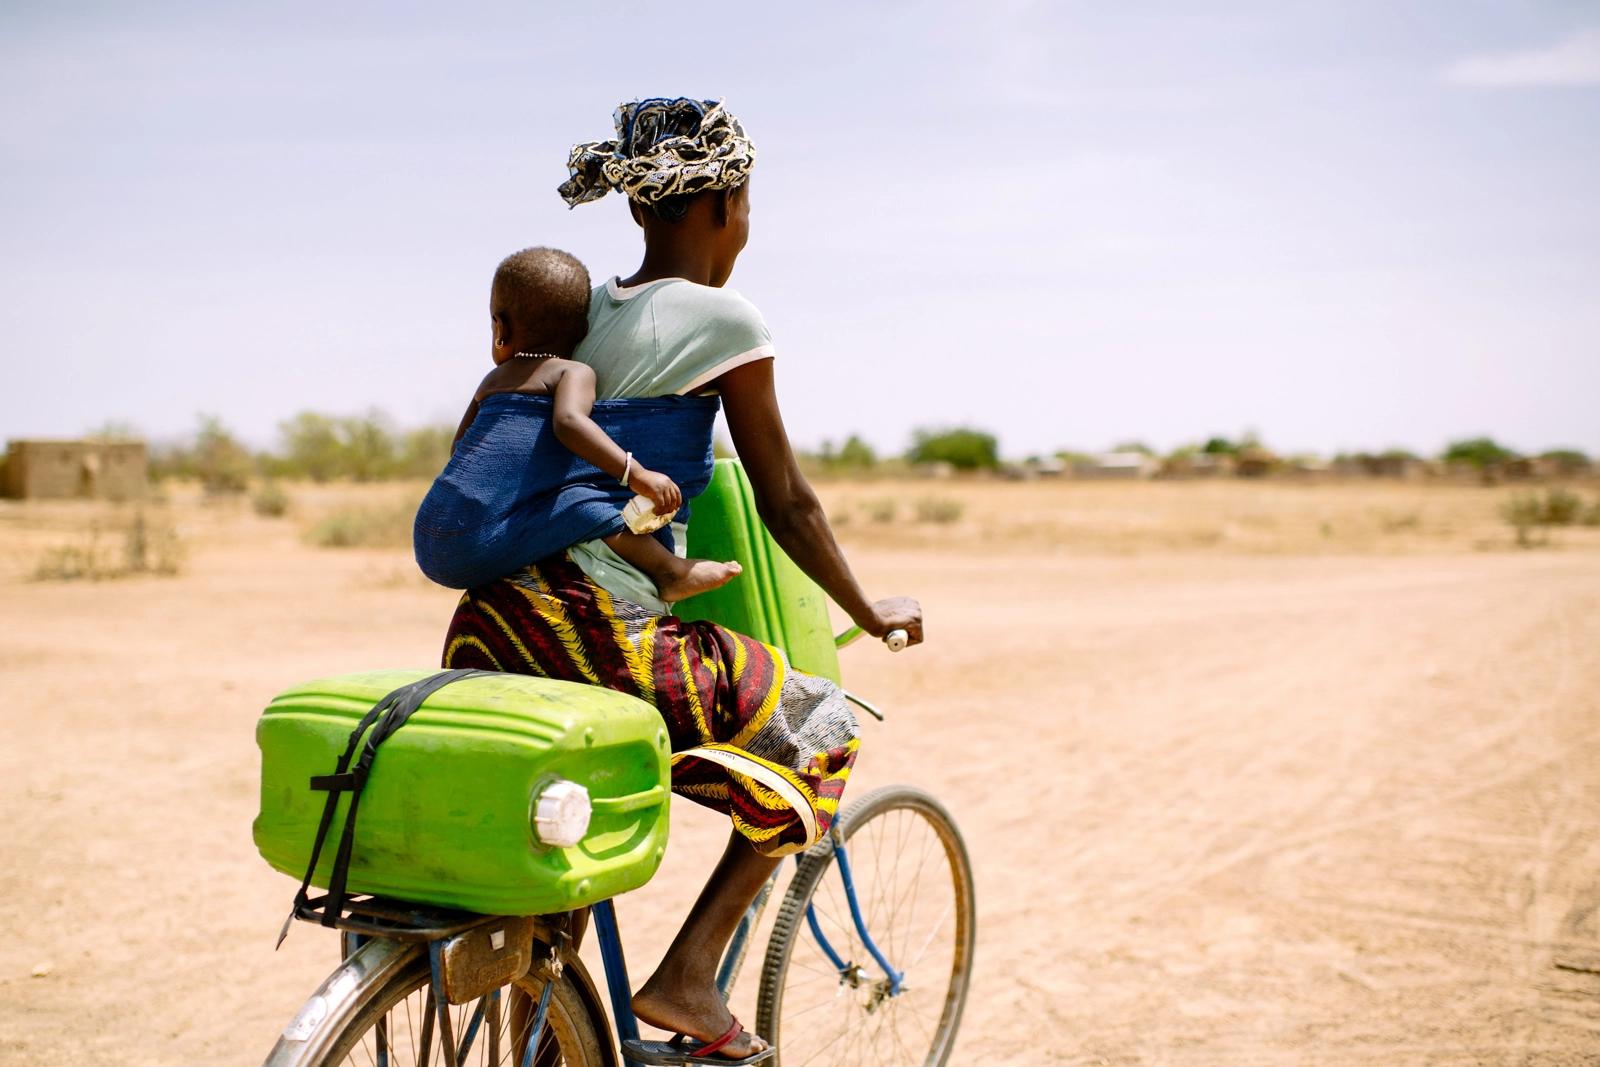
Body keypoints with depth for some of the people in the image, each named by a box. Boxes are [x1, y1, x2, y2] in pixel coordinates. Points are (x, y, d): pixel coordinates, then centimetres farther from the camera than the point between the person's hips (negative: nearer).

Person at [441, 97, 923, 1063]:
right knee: (825, 733, 11)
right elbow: (788, 504, 1)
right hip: (606, 629, -7)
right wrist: (870, 612, 15)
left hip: (495, 616, 8)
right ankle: (687, 976, 5)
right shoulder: (723, 317, -3)